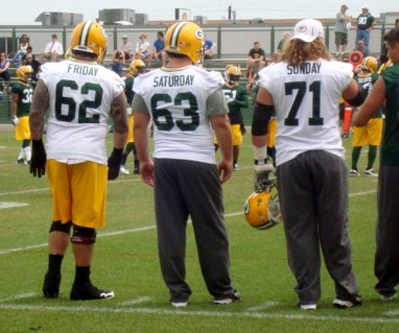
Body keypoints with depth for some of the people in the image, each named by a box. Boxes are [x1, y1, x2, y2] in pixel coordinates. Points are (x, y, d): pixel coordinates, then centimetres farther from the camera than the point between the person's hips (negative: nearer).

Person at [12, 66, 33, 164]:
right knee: (27, 137, -9)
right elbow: (14, 102, -13)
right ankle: (29, 158, -7)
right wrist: (14, 116, -17)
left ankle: (20, 158, 15)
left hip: (31, 115, 8)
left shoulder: (30, 86, 15)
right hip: (22, 115, -8)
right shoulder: (17, 87, -11)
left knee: (29, 137, 7)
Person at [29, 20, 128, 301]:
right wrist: (117, 157, 14)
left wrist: (38, 149, 12)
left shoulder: (51, 72, 2)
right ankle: (82, 285, 9)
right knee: (85, 221, 4)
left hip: (56, 153, 3)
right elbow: (122, 125, 4)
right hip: (90, 155, -3)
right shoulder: (110, 80, 0)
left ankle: (52, 279, 13)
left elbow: (36, 114, 3)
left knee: (61, 217, 16)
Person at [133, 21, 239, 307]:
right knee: (210, 229, 8)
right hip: (199, 162, -3)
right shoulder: (206, 81, -8)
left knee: (170, 229, 7)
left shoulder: (148, 83, 3)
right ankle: (221, 290, 16)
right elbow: (221, 125, -7)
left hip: (164, 163, 3)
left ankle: (177, 292, 9)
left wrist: (144, 160, 19)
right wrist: (227, 158, 7)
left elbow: (139, 126, 7)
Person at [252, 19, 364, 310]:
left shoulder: (273, 75, 0)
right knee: (335, 228, 9)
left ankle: (308, 295, 8)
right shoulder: (337, 72, -2)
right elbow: (360, 101, 18)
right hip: (329, 155, 0)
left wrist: (261, 161, 12)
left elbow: (260, 122, 3)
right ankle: (345, 291, 14)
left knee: (299, 230, 7)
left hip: (290, 160, 1)